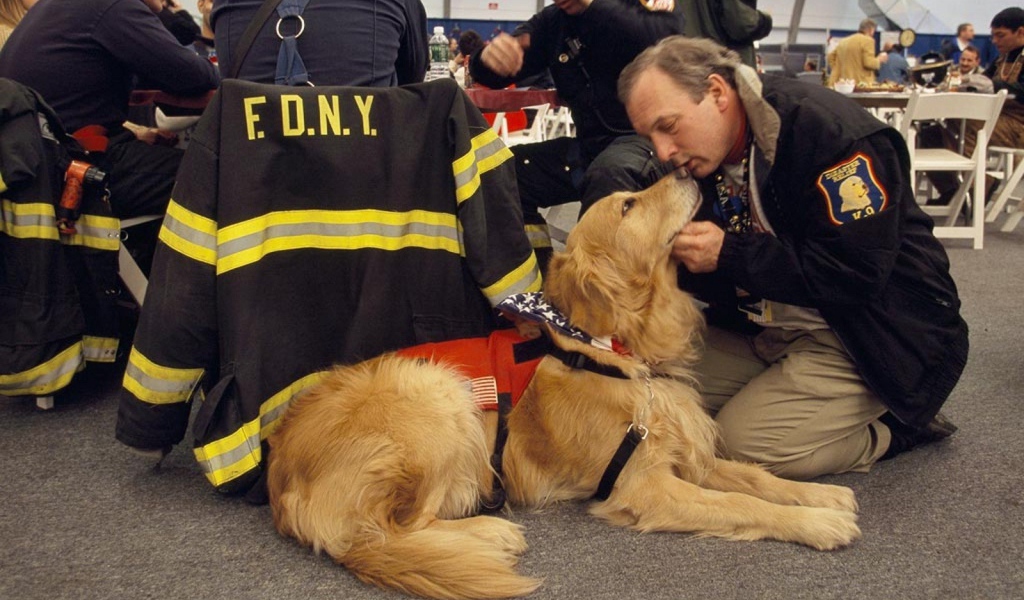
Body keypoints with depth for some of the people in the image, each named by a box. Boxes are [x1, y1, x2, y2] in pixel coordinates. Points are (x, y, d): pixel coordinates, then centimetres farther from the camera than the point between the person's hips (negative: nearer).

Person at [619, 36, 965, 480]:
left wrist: (729, 255, -26)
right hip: (767, 328, 8)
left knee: (740, 443, -20)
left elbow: (856, 273, -27)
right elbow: (712, 284, 6)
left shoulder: (831, 130, -22)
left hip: (875, 339, -8)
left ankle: (897, 427, 4)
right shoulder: (702, 159, 1)